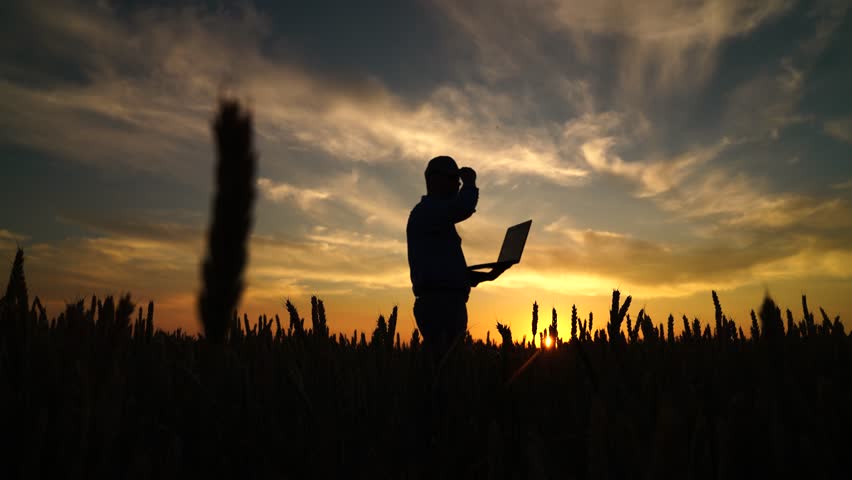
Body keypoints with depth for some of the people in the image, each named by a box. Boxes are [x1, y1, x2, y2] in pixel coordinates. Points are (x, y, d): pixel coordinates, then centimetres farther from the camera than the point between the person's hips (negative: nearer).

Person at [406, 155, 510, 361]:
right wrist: (470, 181, -2)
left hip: (448, 303, 10)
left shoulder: (439, 219, 26)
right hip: (438, 302, -10)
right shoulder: (427, 210, -4)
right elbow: (463, 208, -23)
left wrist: (487, 275, 17)